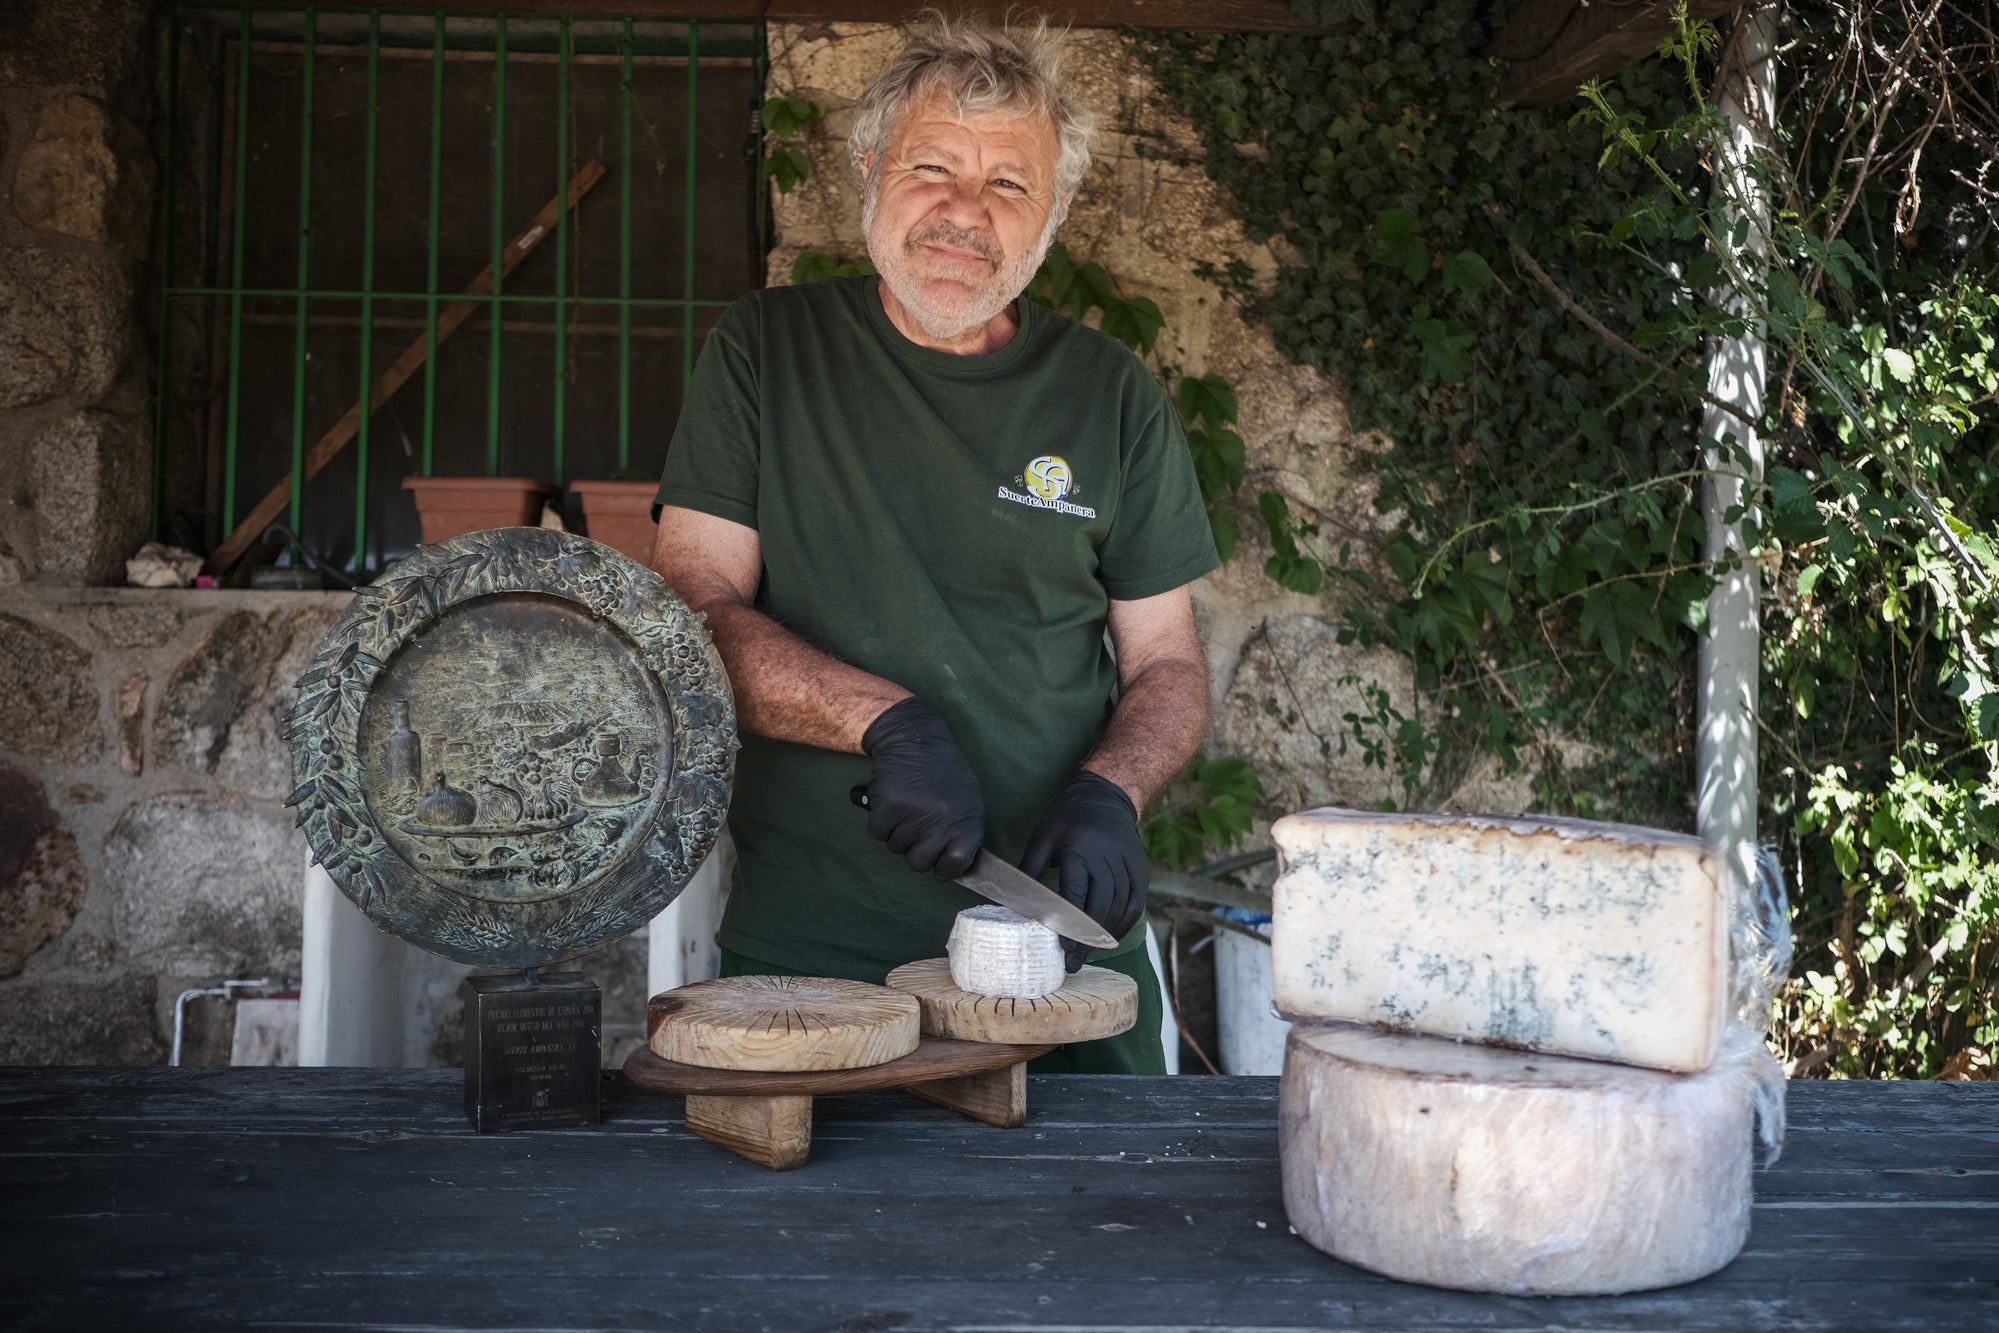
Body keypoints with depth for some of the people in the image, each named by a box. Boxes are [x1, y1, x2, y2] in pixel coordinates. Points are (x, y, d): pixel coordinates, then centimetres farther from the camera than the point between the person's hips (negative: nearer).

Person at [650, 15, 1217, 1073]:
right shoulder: (768, 350, 2)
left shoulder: (1113, 399, 5)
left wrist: (1107, 794, -12)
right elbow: (692, 611, -5)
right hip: (805, 943, -1)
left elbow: (1166, 664, 9)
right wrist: (887, 721, -19)